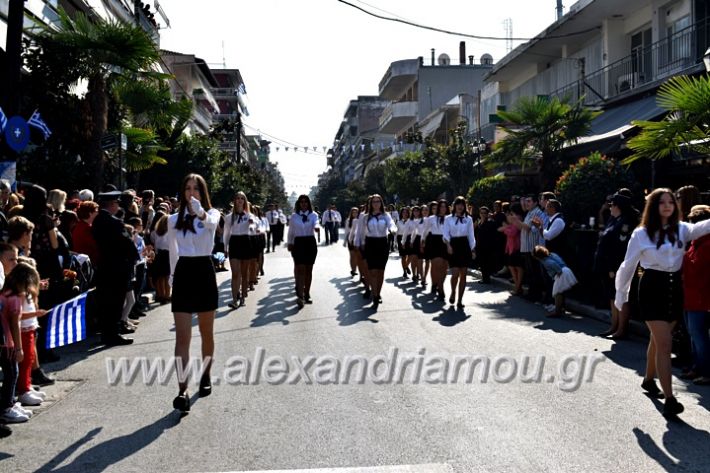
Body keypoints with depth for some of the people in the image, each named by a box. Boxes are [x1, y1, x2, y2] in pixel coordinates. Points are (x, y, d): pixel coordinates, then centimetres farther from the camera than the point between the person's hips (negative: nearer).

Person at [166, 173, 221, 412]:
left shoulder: (212, 213, -3)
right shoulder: (174, 219, 5)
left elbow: (211, 223, -30)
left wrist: (200, 211, -52)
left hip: (204, 272, -1)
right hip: (183, 274, 1)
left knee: (206, 333, 13)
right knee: (182, 337, -8)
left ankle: (205, 376, 33)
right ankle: (182, 391, -12)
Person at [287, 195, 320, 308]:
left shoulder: (313, 215, 1)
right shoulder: (294, 216, 4)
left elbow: (316, 224, -19)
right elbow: (291, 231, 12)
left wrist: (317, 227, -42)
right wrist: (289, 243, 16)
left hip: (310, 243, 1)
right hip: (298, 243, -1)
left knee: (309, 270, 9)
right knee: (300, 269, -10)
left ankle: (306, 294, 20)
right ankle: (300, 296, -17)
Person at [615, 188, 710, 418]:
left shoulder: (681, 229, 5)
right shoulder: (641, 234, -5)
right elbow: (628, 266, 2)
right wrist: (621, 294, 6)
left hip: (674, 287, 4)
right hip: (653, 288, -4)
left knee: (658, 340, 19)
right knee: (665, 343, -11)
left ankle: (649, 380, 40)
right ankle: (669, 399, -10)